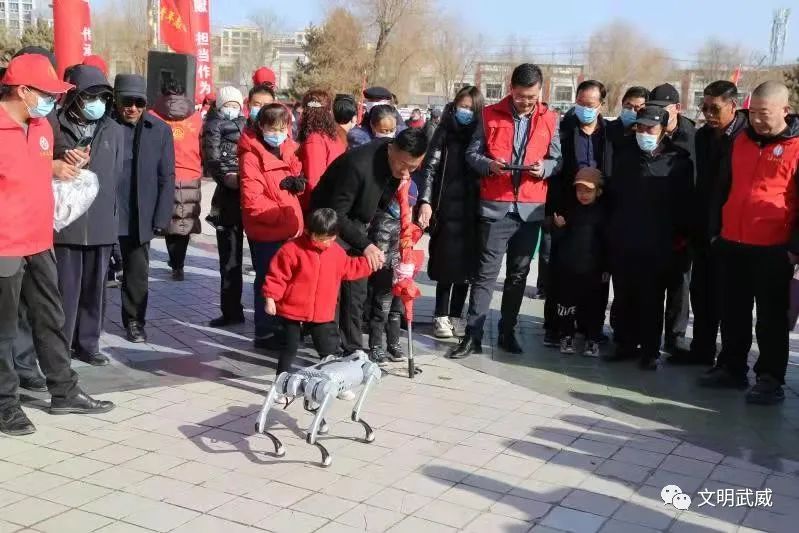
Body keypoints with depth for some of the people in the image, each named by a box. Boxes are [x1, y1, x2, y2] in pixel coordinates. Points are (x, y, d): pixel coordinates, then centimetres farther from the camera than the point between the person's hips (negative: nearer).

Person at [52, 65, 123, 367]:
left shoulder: (114, 130, 8)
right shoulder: (56, 127, -4)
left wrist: (112, 216, 12)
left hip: (101, 225, 3)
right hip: (65, 222, -3)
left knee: (95, 288, 11)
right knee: (66, 288, 0)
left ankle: (88, 343, 24)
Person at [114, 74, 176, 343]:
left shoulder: (159, 130, 0)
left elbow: (166, 178, 1)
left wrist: (160, 219, -4)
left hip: (138, 216, 1)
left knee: (137, 270, 7)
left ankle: (134, 321, 23)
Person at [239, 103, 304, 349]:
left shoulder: (288, 150, 8)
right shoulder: (251, 156, -14)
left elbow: (297, 178, 21)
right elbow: (252, 200, -21)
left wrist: (297, 183, -3)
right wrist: (282, 215, -22)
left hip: (289, 228, 7)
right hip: (266, 231, -7)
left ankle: (280, 326, 32)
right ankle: (264, 333, 14)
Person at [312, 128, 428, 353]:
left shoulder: (400, 162, -11)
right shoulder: (358, 165, -35)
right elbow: (336, 214, -27)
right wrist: (365, 244, -29)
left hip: (356, 223, 7)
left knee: (356, 290, 8)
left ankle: (353, 350, 16)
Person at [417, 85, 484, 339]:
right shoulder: (445, 132, 4)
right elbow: (430, 167, 0)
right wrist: (425, 201, -12)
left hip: (472, 210, 2)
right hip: (447, 209, -2)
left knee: (466, 264, 5)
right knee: (446, 263, -1)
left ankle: (456, 315, 16)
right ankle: (441, 316, 11)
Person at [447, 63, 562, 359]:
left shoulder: (550, 119, 6)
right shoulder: (491, 115, 2)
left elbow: (557, 159, 9)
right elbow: (472, 153, 3)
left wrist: (544, 168, -12)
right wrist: (489, 165, -17)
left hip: (531, 209, 2)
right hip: (495, 206, -2)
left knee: (518, 273, 11)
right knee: (486, 272, -3)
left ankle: (507, 332, 22)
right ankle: (472, 335, 1)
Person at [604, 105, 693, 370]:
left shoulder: (678, 160, -4)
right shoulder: (623, 154, 9)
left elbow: (684, 202, -3)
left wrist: (679, 234, -4)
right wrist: (611, 227, 9)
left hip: (657, 245, -4)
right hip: (622, 241, 4)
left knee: (651, 300, 4)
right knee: (623, 297, 10)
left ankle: (650, 350, 15)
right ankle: (625, 344, 23)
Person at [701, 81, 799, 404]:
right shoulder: (741, 141, 10)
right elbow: (722, 189, 16)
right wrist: (715, 230, 13)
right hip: (732, 245, 5)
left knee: (771, 318, 5)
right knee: (733, 313, 14)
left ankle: (770, 379, 14)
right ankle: (731, 368, 26)